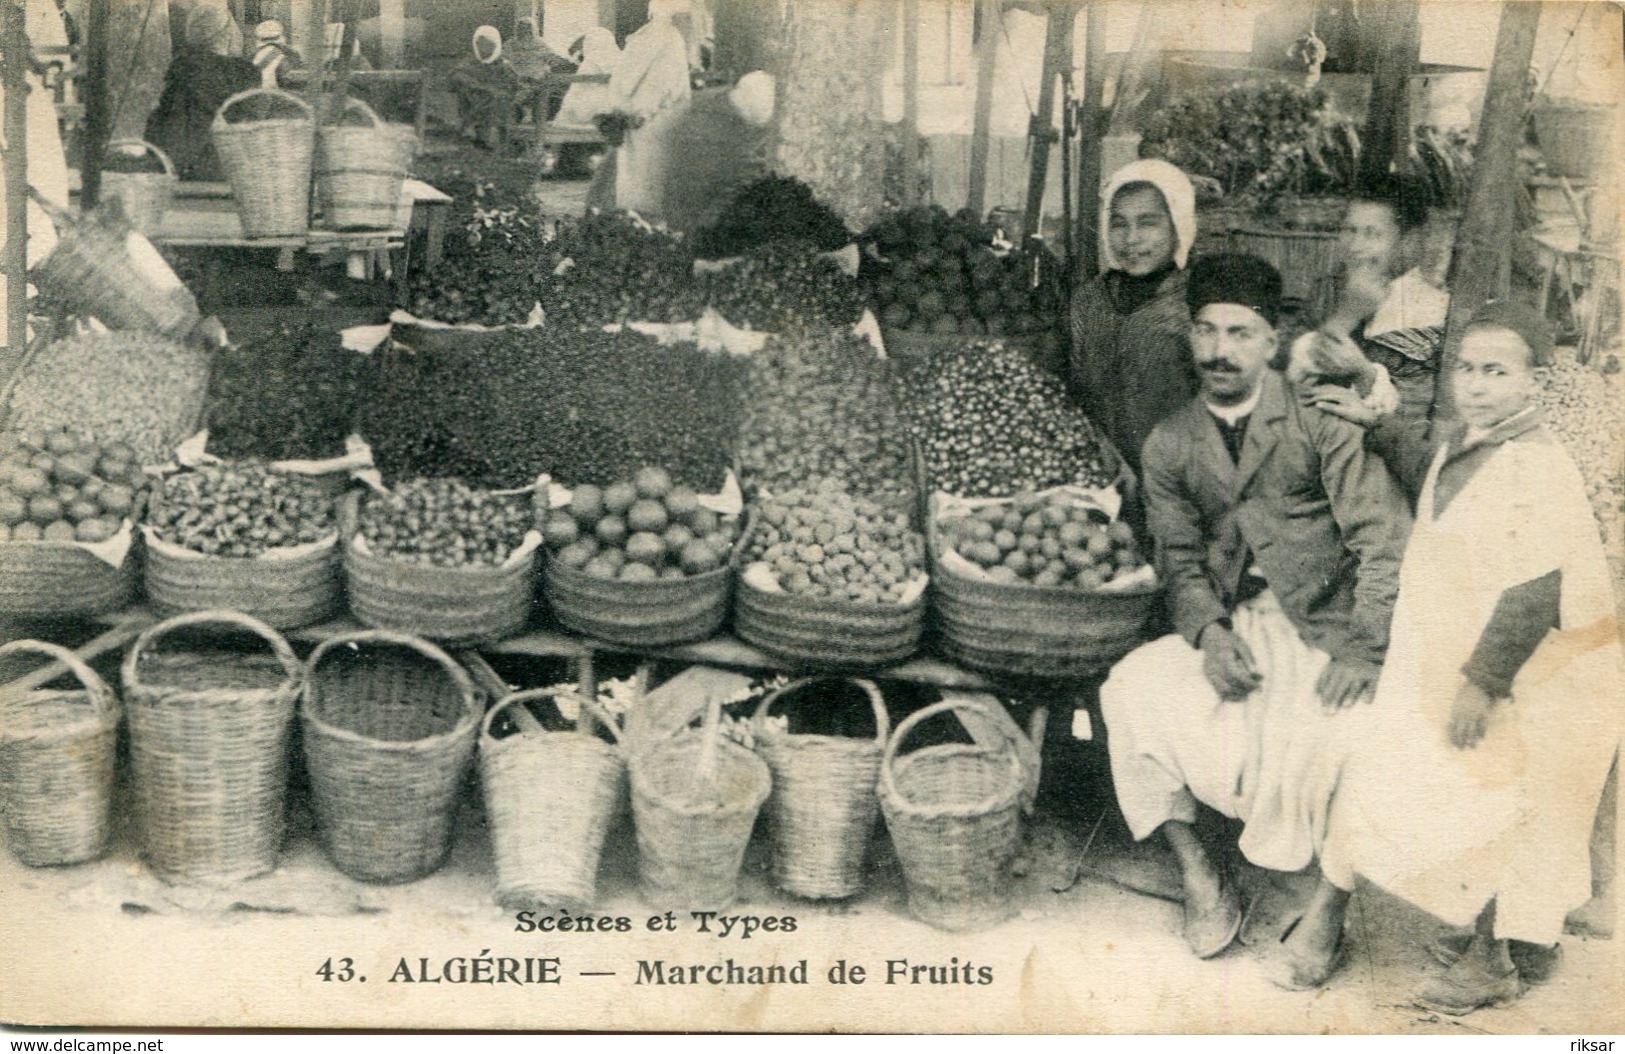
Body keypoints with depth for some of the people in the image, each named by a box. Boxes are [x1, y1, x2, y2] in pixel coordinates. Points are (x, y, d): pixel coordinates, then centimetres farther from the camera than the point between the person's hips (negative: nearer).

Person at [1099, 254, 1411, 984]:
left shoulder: (1320, 421, -3)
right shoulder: (1169, 446, 9)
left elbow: (1384, 540, -9)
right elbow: (1180, 560, 5)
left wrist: (1362, 650, -20)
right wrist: (1209, 633, -16)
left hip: (1324, 625, -4)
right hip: (1229, 628, 4)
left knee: (1311, 732, -31)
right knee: (1130, 692, -19)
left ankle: (1329, 904, -5)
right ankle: (1199, 878, -6)